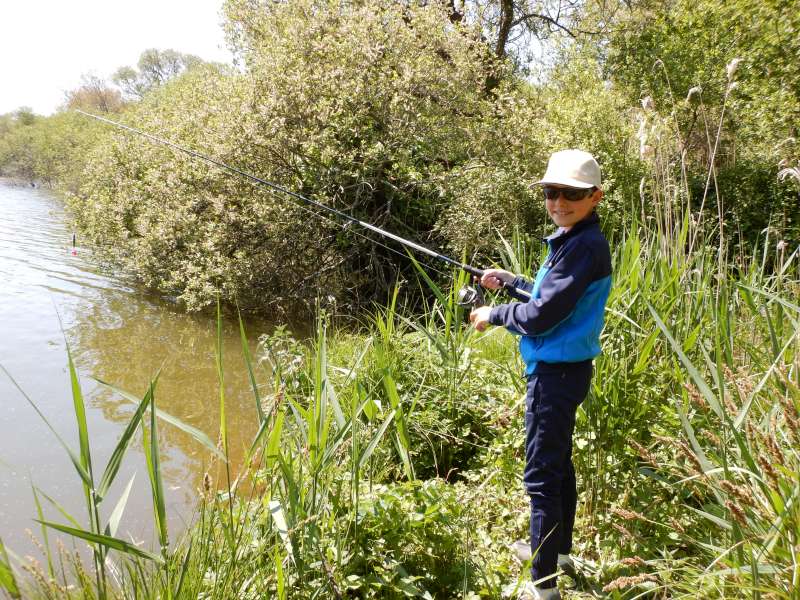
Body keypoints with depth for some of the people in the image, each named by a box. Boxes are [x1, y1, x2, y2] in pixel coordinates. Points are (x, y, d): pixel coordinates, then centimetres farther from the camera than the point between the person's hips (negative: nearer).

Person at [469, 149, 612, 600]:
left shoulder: (585, 246, -20)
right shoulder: (572, 240, 10)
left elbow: (542, 316, -23)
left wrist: (494, 315, -9)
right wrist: (512, 281, 12)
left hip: (557, 372, -11)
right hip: (560, 368, 11)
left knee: (542, 475, -5)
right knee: (559, 463, 22)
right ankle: (559, 549, 39)